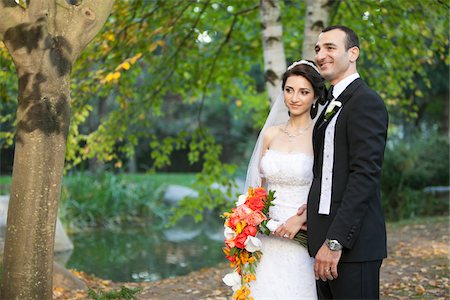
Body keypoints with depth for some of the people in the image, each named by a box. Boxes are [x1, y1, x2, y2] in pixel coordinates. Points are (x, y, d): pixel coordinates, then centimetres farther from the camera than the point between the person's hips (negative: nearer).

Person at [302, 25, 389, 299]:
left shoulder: (366, 101, -10)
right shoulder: (333, 106, 18)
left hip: (352, 244, -8)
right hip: (328, 238, 9)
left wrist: (335, 241, -21)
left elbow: (364, 175, -19)